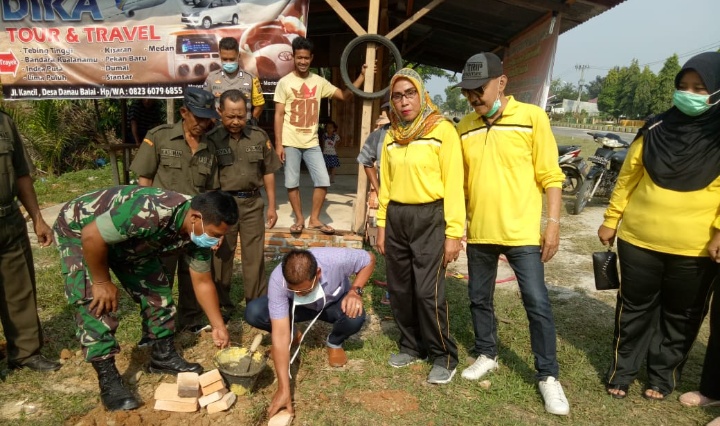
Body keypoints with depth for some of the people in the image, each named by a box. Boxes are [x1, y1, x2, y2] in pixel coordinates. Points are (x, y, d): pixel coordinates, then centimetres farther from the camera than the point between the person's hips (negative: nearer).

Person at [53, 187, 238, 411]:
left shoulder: (198, 231, -18)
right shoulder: (152, 212, -44)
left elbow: (202, 282, -4)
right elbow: (91, 237, -35)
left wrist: (218, 326, -4)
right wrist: (102, 282, -22)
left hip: (129, 239, 7)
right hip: (79, 231, -6)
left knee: (156, 289, 2)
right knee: (95, 303, -15)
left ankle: (164, 356, 18)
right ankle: (108, 381, -3)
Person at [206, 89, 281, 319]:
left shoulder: (259, 137, 1)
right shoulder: (212, 139, -5)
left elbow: (268, 173, 8)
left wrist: (272, 205, 7)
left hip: (252, 203, 1)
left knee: (254, 257, 8)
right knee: (221, 257, 10)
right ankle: (222, 305, 26)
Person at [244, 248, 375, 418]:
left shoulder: (336, 258, -39)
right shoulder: (278, 279, -37)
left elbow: (369, 259, -17)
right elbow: (280, 334, -37)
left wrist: (355, 290, -32)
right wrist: (283, 389, -39)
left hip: (335, 303, 0)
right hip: (299, 307, 1)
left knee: (356, 317, -35)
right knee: (253, 313, -25)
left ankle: (334, 343, 2)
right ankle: (293, 334, 7)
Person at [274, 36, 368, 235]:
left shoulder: (319, 81, 7)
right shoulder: (284, 82, -1)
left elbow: (345, 95, 8)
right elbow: (279, 115, -3)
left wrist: (362, 75, -2)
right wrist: (278, 144, -10)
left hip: (312, 142, 3)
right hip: (291, 143, -3)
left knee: (323, 181, -1)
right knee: (292, 184, 2)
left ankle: (314, 220, 14)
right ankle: (299, 219, 20)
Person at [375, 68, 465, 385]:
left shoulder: (442, 130, -6)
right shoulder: (392, 135, 11)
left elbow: (453, 184, -9)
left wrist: (453, 232, -12)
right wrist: (382, 225, 12)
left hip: (429, 218, -5)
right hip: (396, 218, 6)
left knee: (428, 292, -6)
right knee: (399, 289, 10)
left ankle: (444, 356, 14)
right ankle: (412, 346, 29)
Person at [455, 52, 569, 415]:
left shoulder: (532, 117, -5)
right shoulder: (464, 127, 6)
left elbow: (550, 175, -5)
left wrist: (553, 223, -9)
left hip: (522, 231, -4)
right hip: (479, 232, 4)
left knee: (537, 303, 0)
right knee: (479, 299, 14)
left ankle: (548, 375, 18)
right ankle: (486, 355, 35)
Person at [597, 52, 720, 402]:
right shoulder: (656, 129, 1)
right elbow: (628, 176, 5)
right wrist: (610, 220, 5)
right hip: (639, 239, 1)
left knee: (681, 316, 13)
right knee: (634, 308, 12)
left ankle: (663, 374, 32)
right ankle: (622, 369, 27)